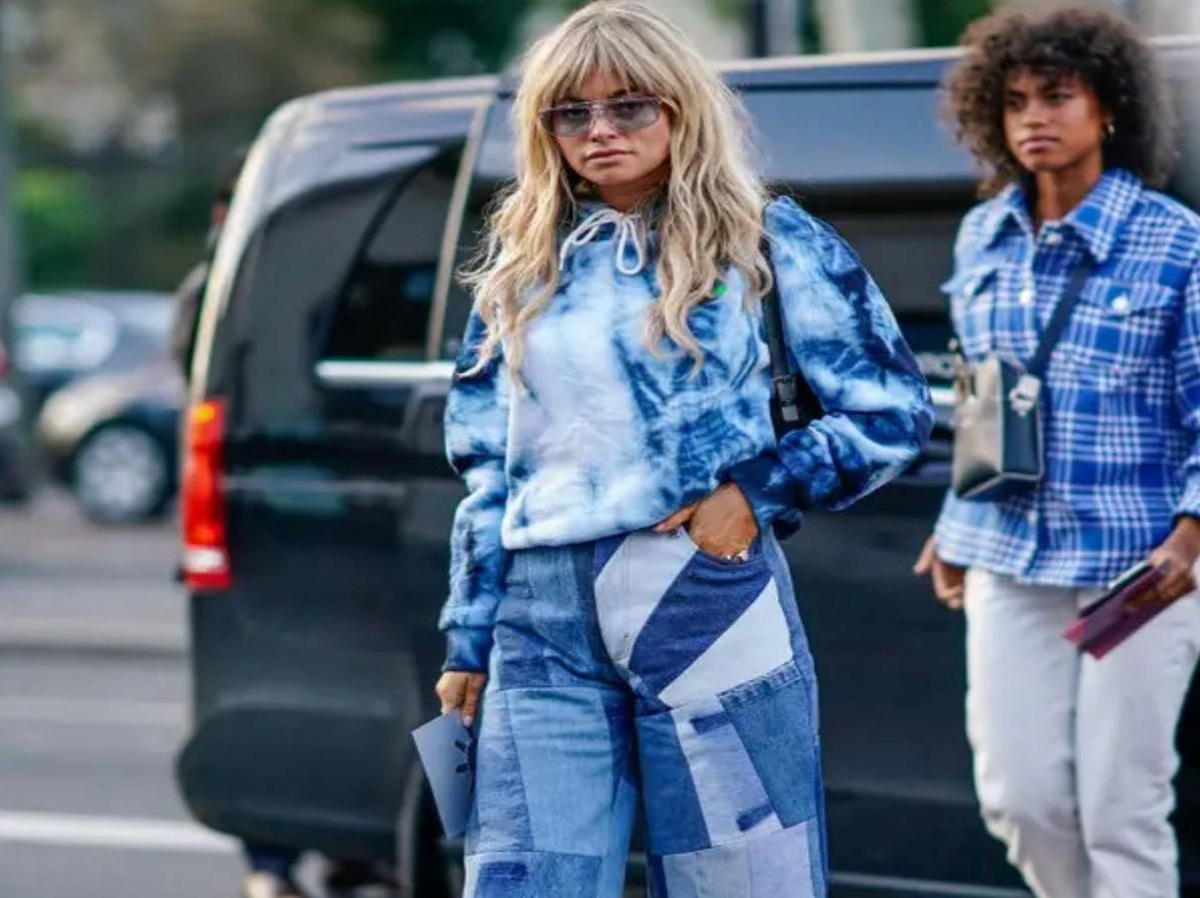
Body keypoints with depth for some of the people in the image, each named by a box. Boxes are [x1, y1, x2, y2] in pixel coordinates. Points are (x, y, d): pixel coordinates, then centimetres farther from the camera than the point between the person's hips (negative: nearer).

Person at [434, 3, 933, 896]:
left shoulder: (762, 239, 3)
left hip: (710, 604, -3)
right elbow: (486, 465, 16)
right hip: (544, 623, 3)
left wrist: (760, 493, -8)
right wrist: (469, 639, 12)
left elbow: (893, 409, 3)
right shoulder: (521, 261, 13)